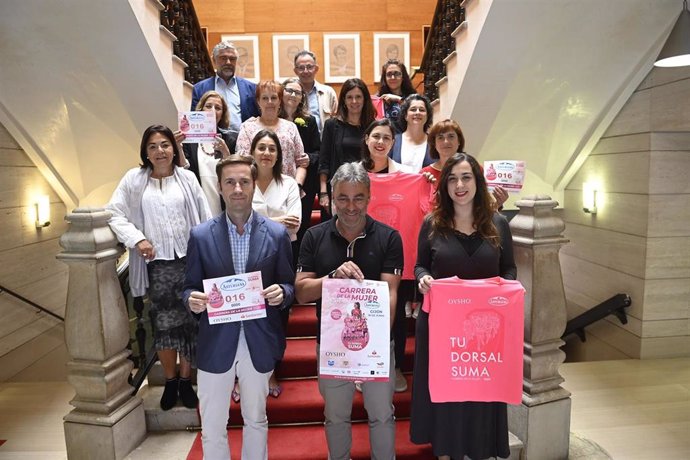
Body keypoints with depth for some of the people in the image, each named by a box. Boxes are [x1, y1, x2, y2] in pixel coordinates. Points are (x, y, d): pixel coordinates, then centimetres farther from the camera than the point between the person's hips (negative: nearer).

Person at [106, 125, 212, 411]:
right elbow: (115, 214, 2)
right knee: (163, 323, 7)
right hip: (157, 263, 0)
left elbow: (204, 218, 3)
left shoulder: (187, 178, 4)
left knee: (190, 322, 5)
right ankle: (170, 381, 26)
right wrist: (137, 239, -11)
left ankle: (185, 380, 23)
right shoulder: (134, 179, 4)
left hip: (189, 259, 0)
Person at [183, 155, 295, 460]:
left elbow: (289, 286, 2)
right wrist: (192, 300, -20)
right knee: (212, 427, 13)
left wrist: (281, 293, -20)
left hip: (260, 342, 0)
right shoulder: (200, 235, -4)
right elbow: (190, 288, 2)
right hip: (215, 343, 0)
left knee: (256, 420, 20)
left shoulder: (277, 234, -4)